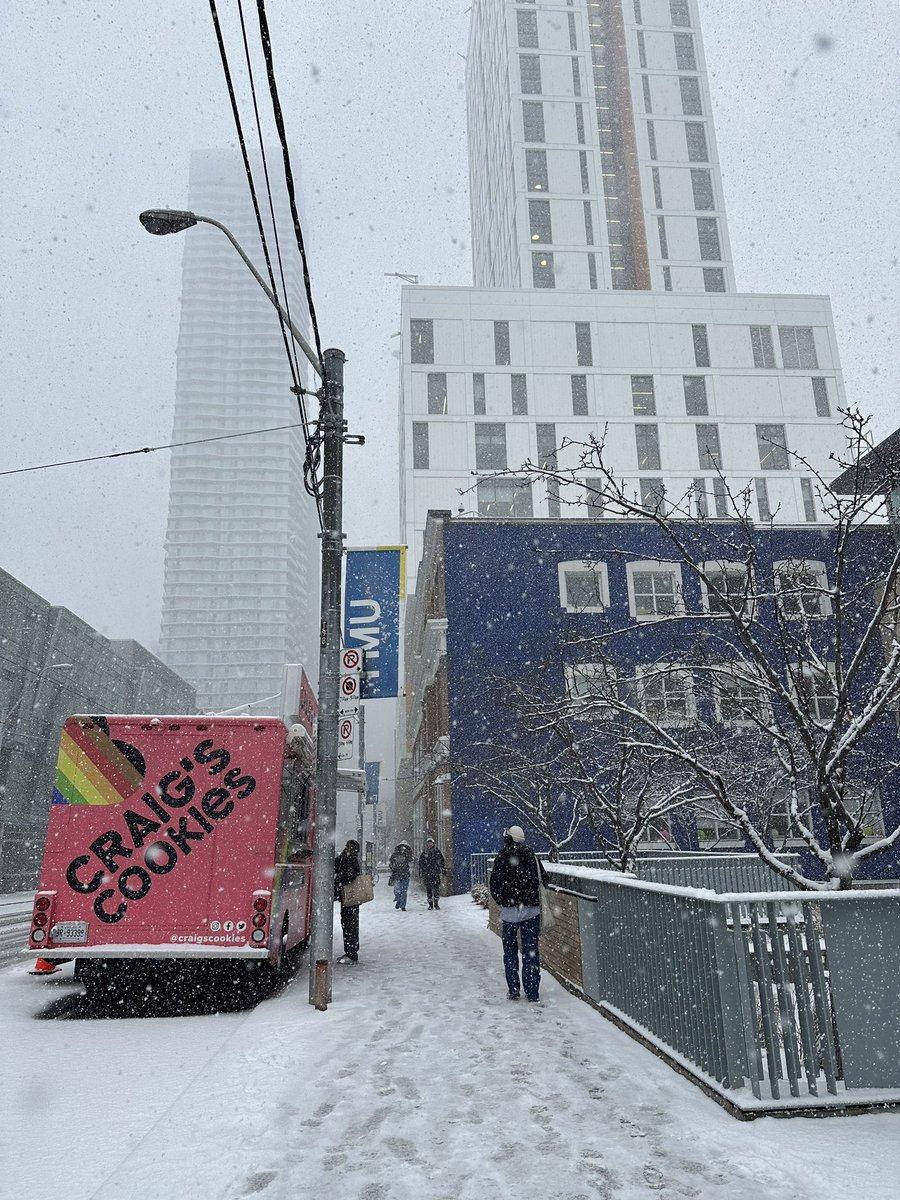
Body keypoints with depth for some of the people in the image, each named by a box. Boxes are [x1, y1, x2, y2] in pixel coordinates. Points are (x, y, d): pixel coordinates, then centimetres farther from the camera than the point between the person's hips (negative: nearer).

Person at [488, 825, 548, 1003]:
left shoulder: (503, 857, -5)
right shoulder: (531, 855, 3)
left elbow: (494, 883, -8)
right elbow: (544, 879, 6)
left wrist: (501, 901, 7)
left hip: (510, 910, -2)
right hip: (531, 909, 2)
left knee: (510, 949, 13)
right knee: (531, 951, 5)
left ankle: (513, 989, 13)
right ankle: (532, 993, 5)